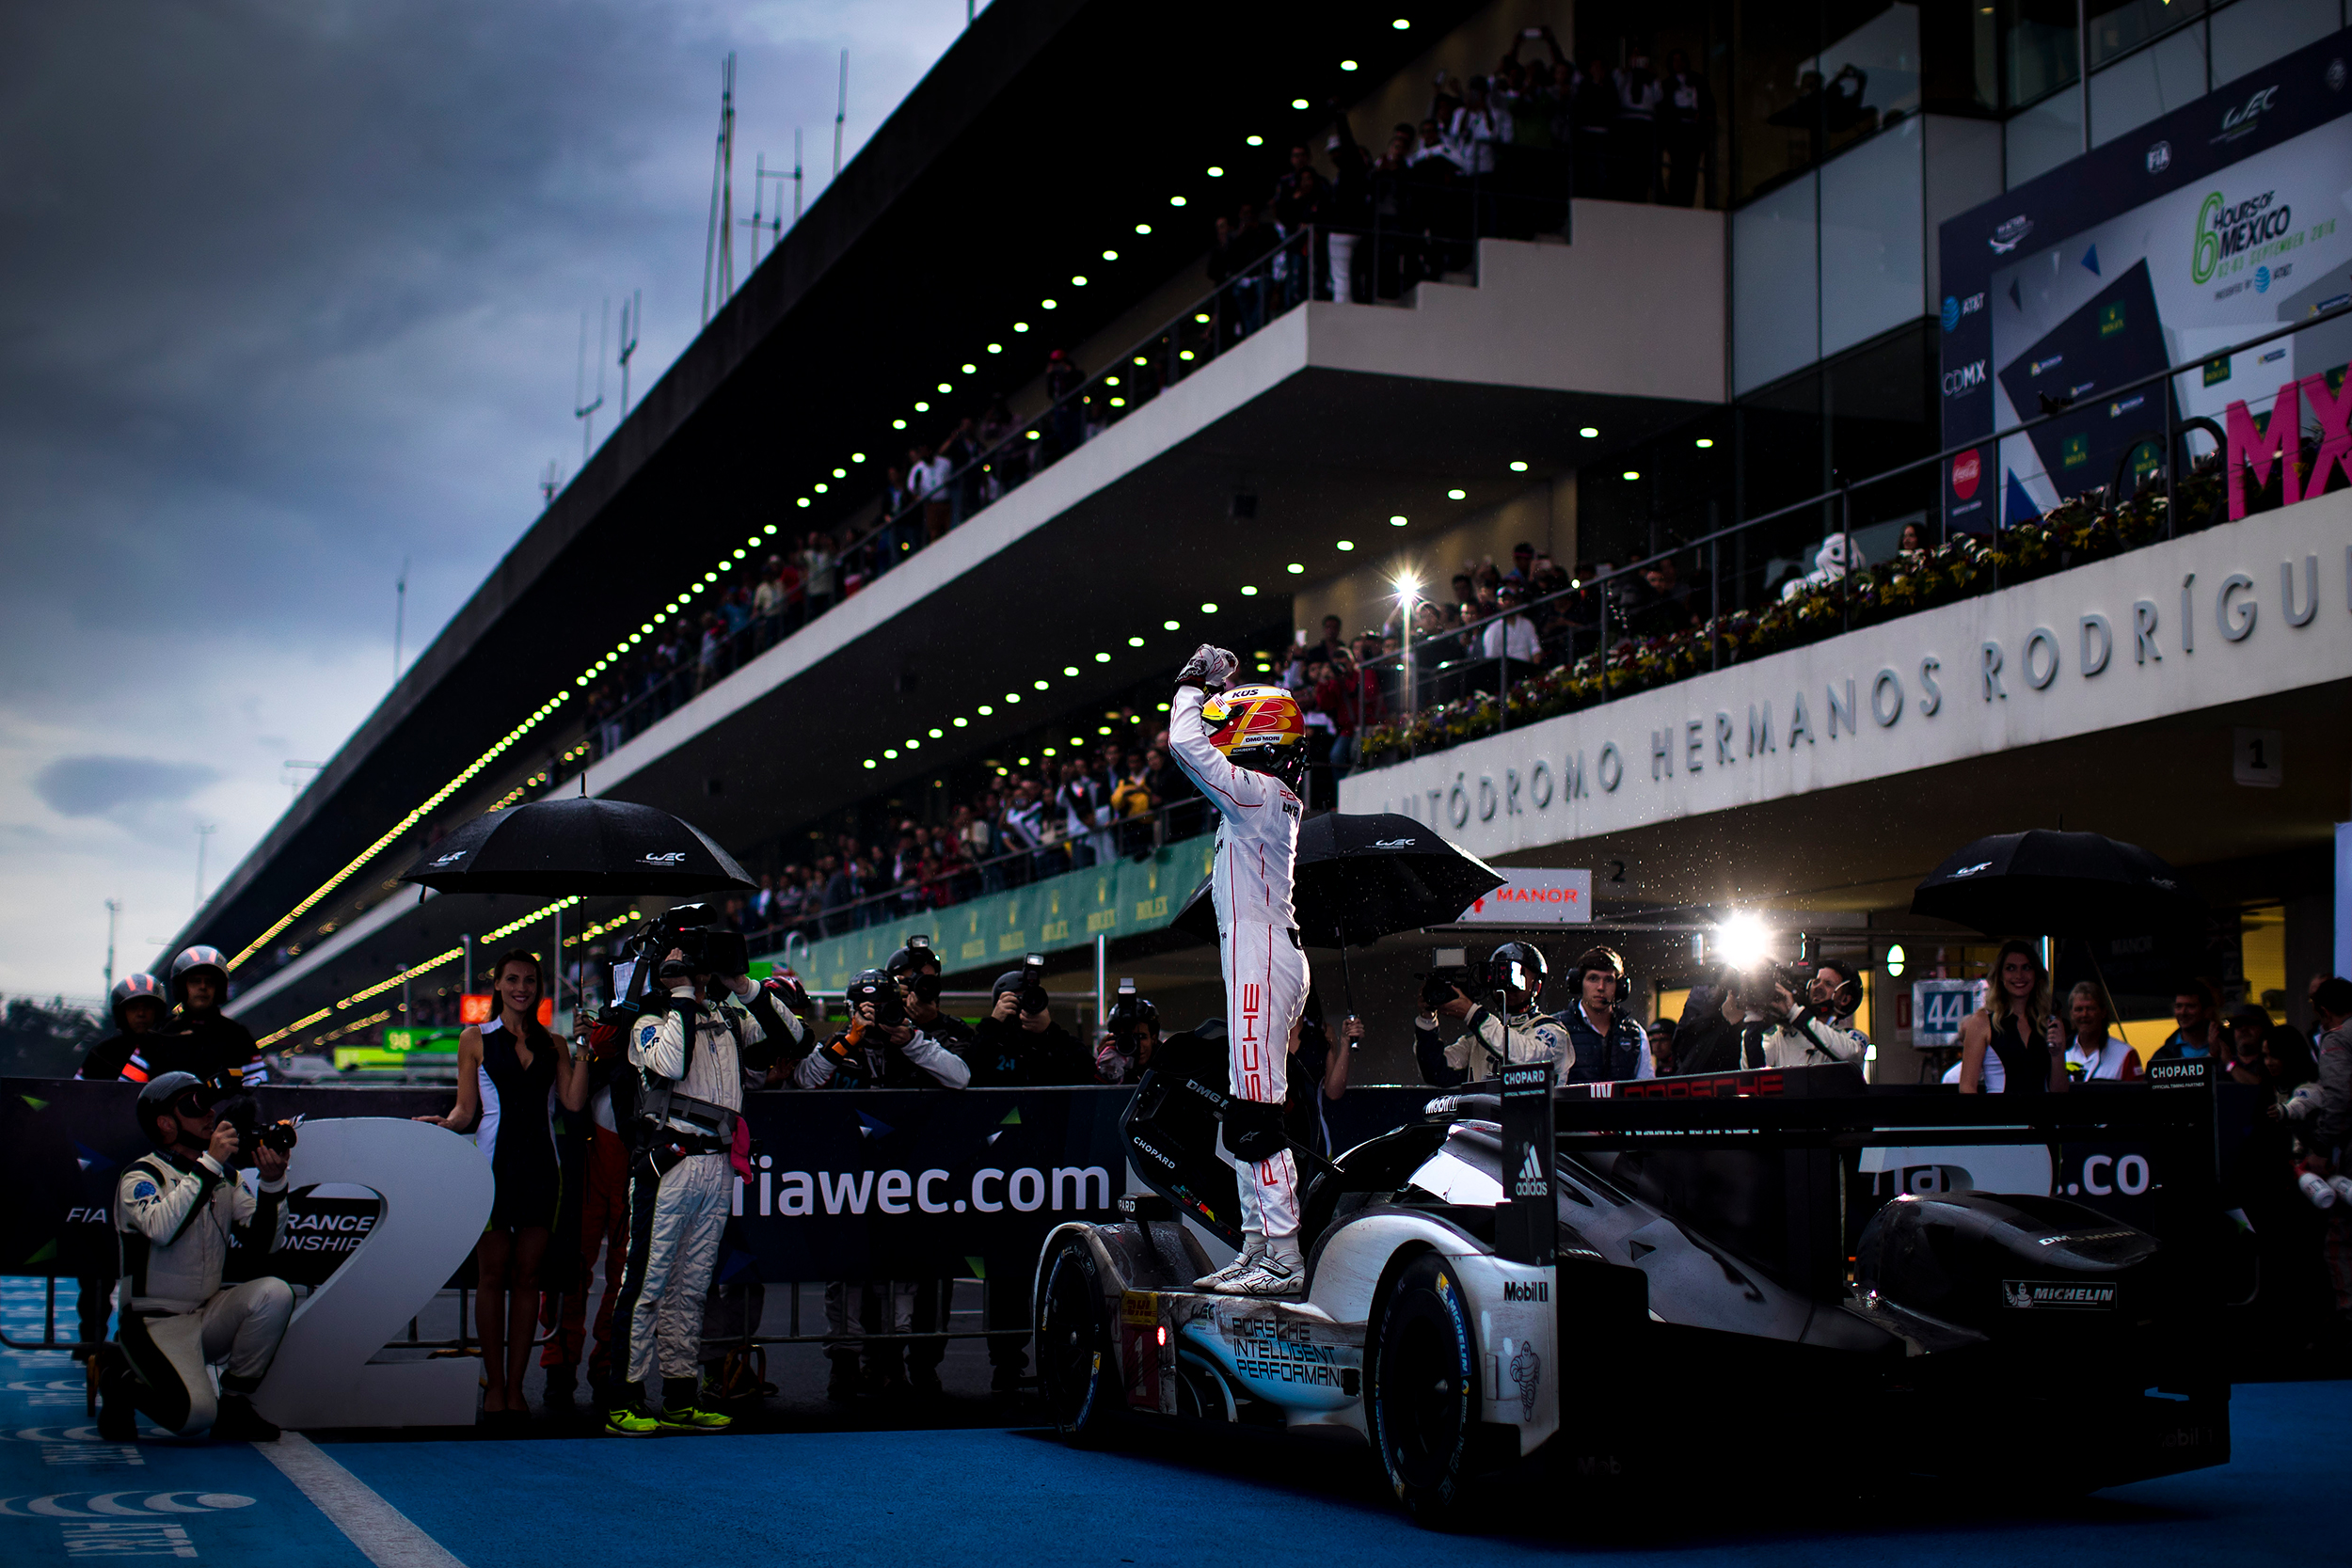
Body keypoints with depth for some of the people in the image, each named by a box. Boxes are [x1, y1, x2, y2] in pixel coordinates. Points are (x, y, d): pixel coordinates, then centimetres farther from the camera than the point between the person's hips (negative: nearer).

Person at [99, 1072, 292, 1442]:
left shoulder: (225, 1177, 9)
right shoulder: (141, 1177, -10)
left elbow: (261, 1243, 1)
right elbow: (162, 1229, -32)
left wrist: (272, 1184, -14)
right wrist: (208, 1164, -31)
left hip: (210, 1315, 6)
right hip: (156, 1323, -6)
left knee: (274, 1293, -23)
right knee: (196, 1412, -29)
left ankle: (234, 1404, -6)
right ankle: (125, 1383, 5)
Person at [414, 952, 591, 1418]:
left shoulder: (554, 1044, 13)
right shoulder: (477, 1040, 7)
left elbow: (574, 1101, 1)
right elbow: (466, 1109, 4)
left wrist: (584, 1050, -4)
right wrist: (444, 1123, -16)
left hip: (540, 1167, 2)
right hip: (494, 1164, -2)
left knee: (528, 1276, 3)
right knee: (493, 1275, -2)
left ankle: (516, 1386, 7)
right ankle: (494, 1385, 4)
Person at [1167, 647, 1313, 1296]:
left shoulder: (1256, 791, -11)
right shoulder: (1270, 797, 16)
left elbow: (1187, 744, -16)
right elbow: (1204, 749, 34)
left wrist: (1194, 684, -1)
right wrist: (1215, 690, 32)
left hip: (1262, 960, -10)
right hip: (1257, 962, 10)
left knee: (1257, 1114, -12)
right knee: (1243, 1117, 13)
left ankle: (1284, 1259, -13)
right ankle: (1256, 1248, 17)